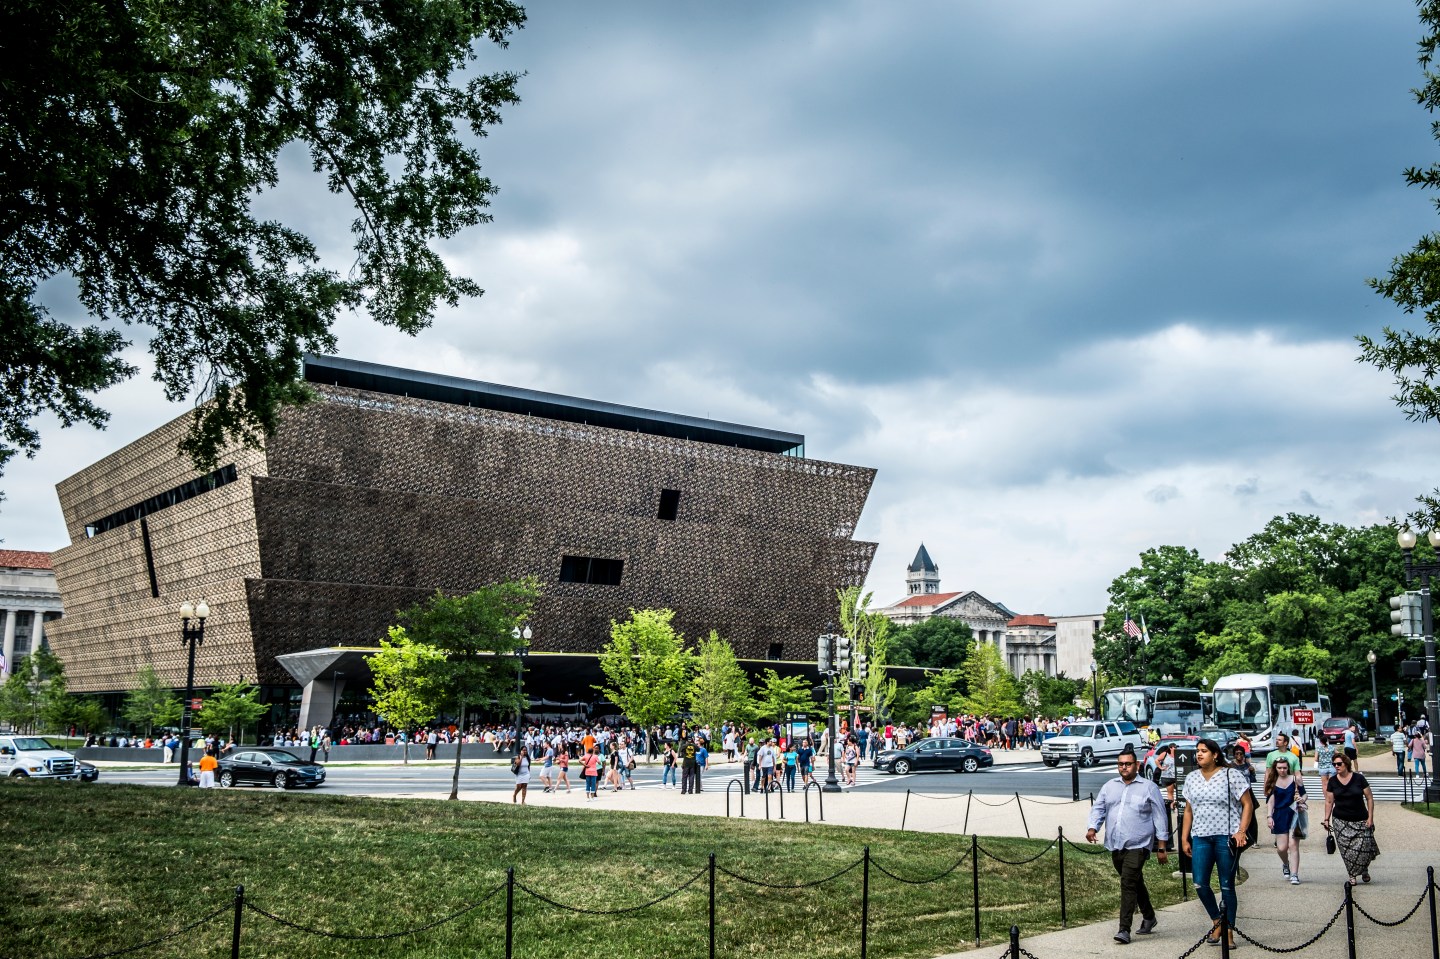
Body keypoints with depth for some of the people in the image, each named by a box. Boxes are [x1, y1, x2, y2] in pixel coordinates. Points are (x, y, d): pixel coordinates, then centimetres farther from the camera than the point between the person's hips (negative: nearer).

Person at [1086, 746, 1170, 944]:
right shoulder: (1109, 787, 13)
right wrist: (1093, 828, -9)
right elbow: (1098, 808, 11)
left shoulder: (1149, 788, 1)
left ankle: (1124, 929, -14)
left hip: (1137, 846, -5)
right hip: (1115, 846, 5)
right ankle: (1148, 917, 36)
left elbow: (1160, 817, 2)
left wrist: (1161, 847, -1)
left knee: (1128, 884, -14)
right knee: (1135, 883, 17)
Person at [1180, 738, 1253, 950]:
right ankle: (1217, 922, 20)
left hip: (1226, 837, -4)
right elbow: (1188, 810, 16)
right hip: (1201, 837, 5)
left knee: (1227, 886, 1)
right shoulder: (1191, 778, 12)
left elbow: (1248, 805, -4)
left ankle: (1229, 932, 11)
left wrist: (1241, 832, -14)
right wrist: (1184, 839, 12)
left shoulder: (1230, 776, -4)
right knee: (1199, 884, -2)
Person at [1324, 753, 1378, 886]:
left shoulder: (1359, 778, -5)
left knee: (1364, 847, -7)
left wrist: (1370, 817, -4)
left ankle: (1364, 870, 21)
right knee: (1346, 849, -5)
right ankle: (1352, 875, 10)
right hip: (1340, 821, 2)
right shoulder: (1333, 781, 2)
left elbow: (1369, 798, 1)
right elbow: (1329, 801, 8)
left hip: (1360, 820, -2)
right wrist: (1327, 819, 4)